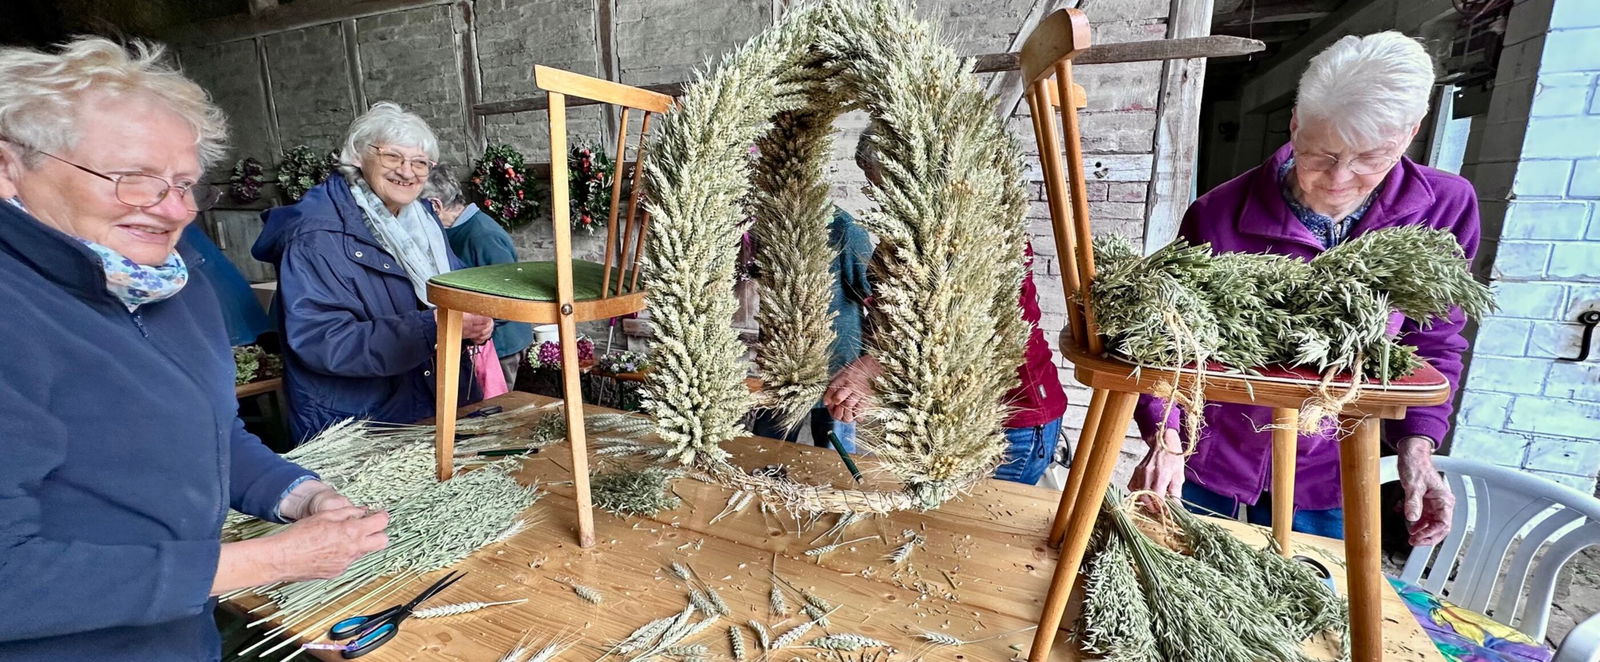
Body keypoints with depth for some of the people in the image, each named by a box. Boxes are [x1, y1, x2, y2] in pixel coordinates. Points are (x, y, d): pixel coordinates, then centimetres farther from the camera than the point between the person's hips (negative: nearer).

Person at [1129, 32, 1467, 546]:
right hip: (1207, 459, -2)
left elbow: (1431, 344, 3)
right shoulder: (1221, 215, -19)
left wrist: (1416, 446, -7)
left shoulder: (1444, 211, -9)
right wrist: (1165, 439, -24)